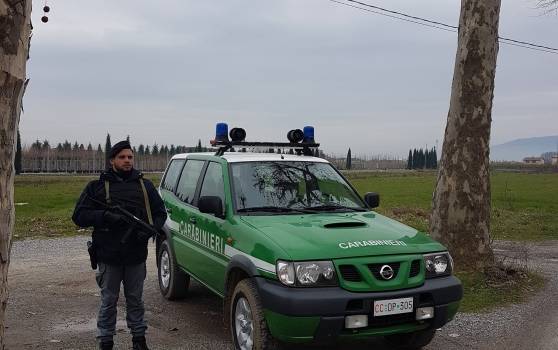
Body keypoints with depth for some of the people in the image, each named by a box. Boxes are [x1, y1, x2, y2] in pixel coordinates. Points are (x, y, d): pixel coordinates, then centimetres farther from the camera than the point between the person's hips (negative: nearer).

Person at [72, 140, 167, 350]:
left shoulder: (145, 185, 10)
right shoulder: (97, 186, 2)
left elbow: (160, 213, 11)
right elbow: (79, 216, -3)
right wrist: (105, 216, -19)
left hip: (137, 256, 2)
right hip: (109, 256, -2)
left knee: (135, 299, 14)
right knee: (108, 301, 7)